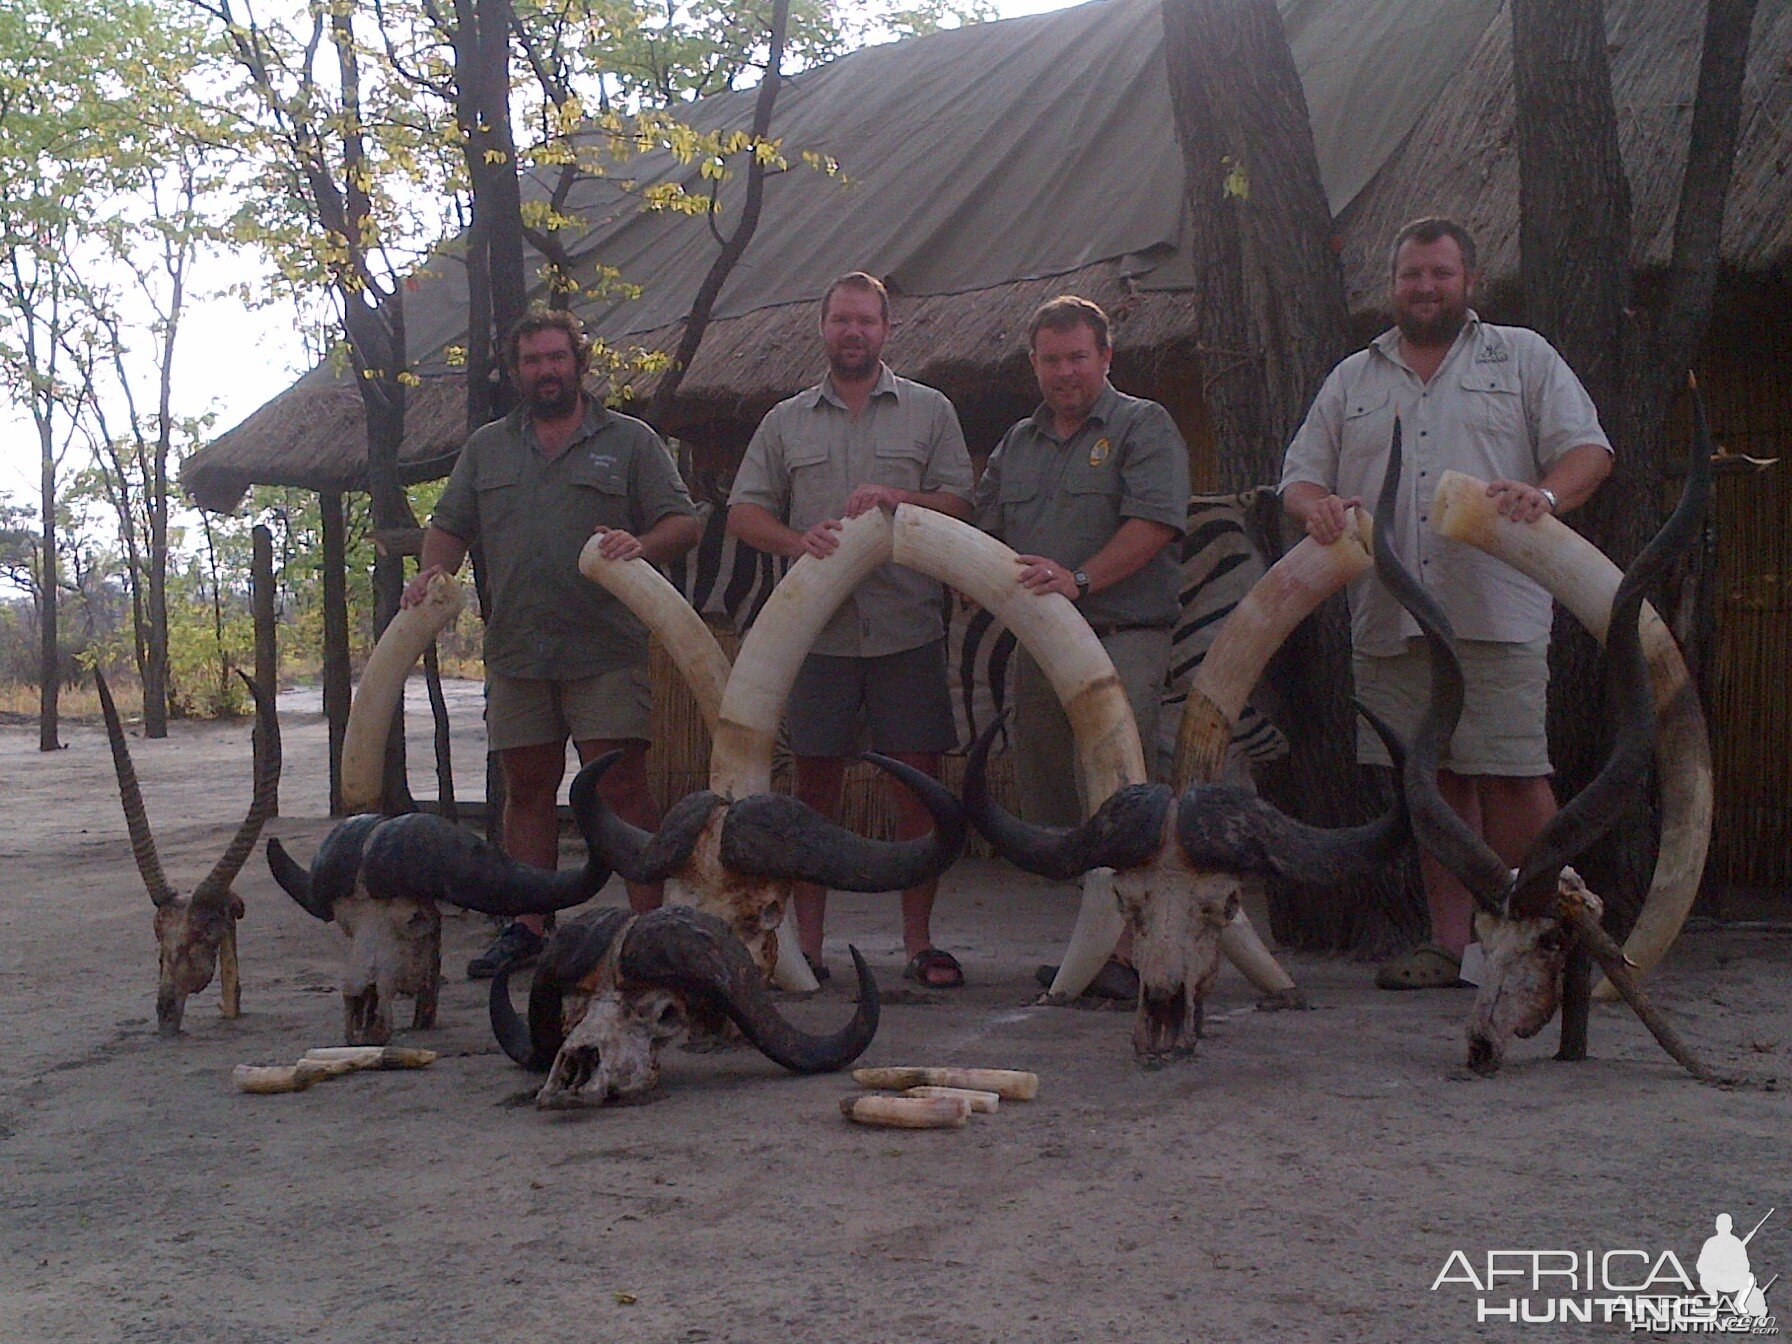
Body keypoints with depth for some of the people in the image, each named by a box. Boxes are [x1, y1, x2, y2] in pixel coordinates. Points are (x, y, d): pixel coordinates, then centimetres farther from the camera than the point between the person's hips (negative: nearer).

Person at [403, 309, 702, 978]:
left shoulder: (630, 440, 6)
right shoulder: (486, 447, 17)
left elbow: (683, 523, 1)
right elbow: (448, 527, 18)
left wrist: (640, 545, -20)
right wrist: (432, 571, -4)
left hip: (606, 651, -4)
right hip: (516, 650, 4)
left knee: (621, 785, -8)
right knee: (526, 787, 8)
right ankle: (527, 927, 16)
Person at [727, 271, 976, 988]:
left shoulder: (929, 411, 10)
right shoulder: (786, 421, 14)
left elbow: (962, 502, 4)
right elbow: (744, 511, 8)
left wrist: (898, 499, -14)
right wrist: (797, 540, -11)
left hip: (908, 628, -1)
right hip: (816, 629, 1)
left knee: (917, 782, 0)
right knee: (814, 784, 4)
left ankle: (919, 942, 10)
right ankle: (806, 945, 11)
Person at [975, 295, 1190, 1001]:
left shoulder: (1142, 426, 2)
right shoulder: (1016, 444, 22)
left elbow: (1153, 524, -12)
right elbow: (986, 532, 24)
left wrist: (1079, 579, -22)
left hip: (1123, 637, -6)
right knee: (1047, 801, 6)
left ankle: (1126, 955, -13)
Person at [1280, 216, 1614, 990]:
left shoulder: (1523, 358, 13)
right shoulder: (1352, 380, 20)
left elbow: (1589, 449, 4)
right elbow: (1299, 476, 15)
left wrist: (1544, 494, -18)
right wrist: (1316, 505, -9)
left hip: (1495, 613, -3)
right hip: (1390, 620, 3)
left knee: (1510, 776, -8)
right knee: (1434, 781, 7)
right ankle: (1451, 943, 14)